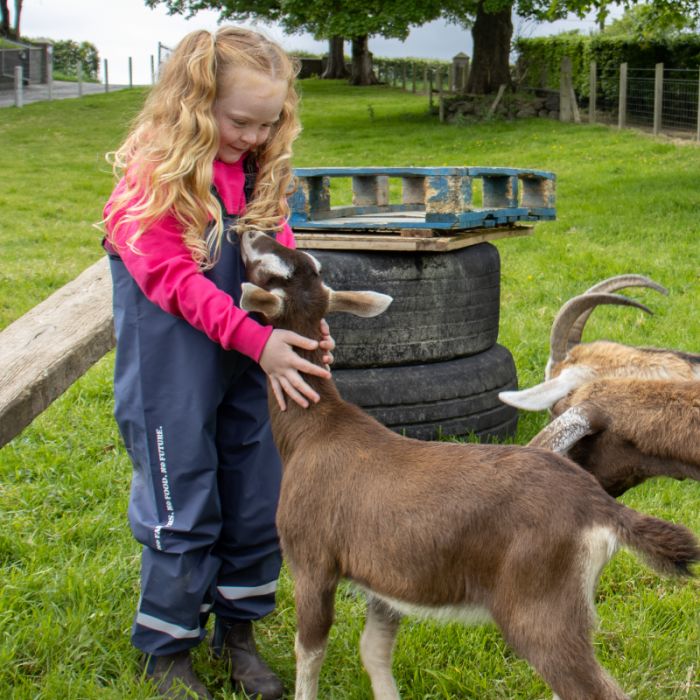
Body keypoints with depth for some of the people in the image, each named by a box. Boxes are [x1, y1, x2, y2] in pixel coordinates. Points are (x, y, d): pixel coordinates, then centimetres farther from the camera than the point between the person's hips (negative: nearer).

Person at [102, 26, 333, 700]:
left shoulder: (260, 172, 4)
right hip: (172, 374, -6)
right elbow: (177, 279, -20)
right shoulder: (155, 175, -15)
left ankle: (237, 630, 34)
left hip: (252, 365, 6)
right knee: (183, 511, 5)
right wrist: (256, 339, -27)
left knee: (259, 503, 13)